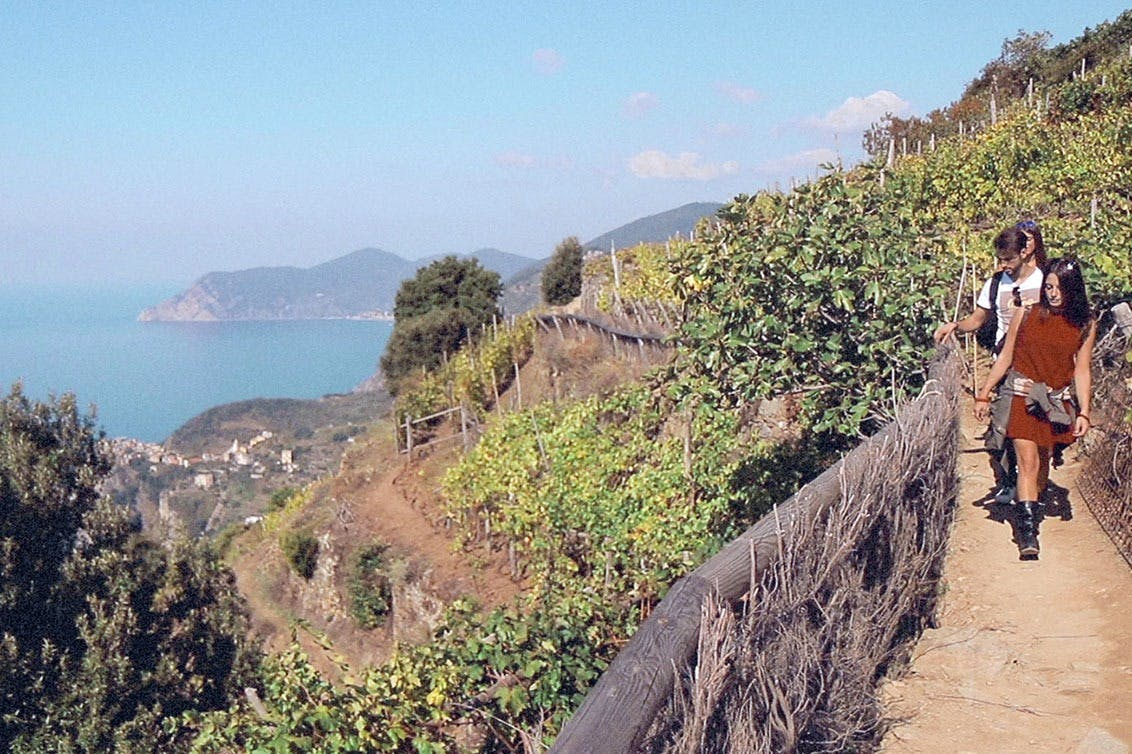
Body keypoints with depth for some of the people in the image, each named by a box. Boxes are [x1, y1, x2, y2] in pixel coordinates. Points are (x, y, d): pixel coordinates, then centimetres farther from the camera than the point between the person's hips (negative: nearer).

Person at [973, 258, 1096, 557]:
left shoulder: (1085, 325, 1)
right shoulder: (1027, 315, -3)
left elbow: (1082, 370, 3)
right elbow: (1005, 357, 4)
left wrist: (1084, 412, -3)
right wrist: (984, 395, 6)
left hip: (1058, 402, 2)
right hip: (1023, 396, -2)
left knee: (1043, 460, 11)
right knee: (1027, 462, -12)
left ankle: (1030, 510, 33)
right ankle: (1027, 531, -14)